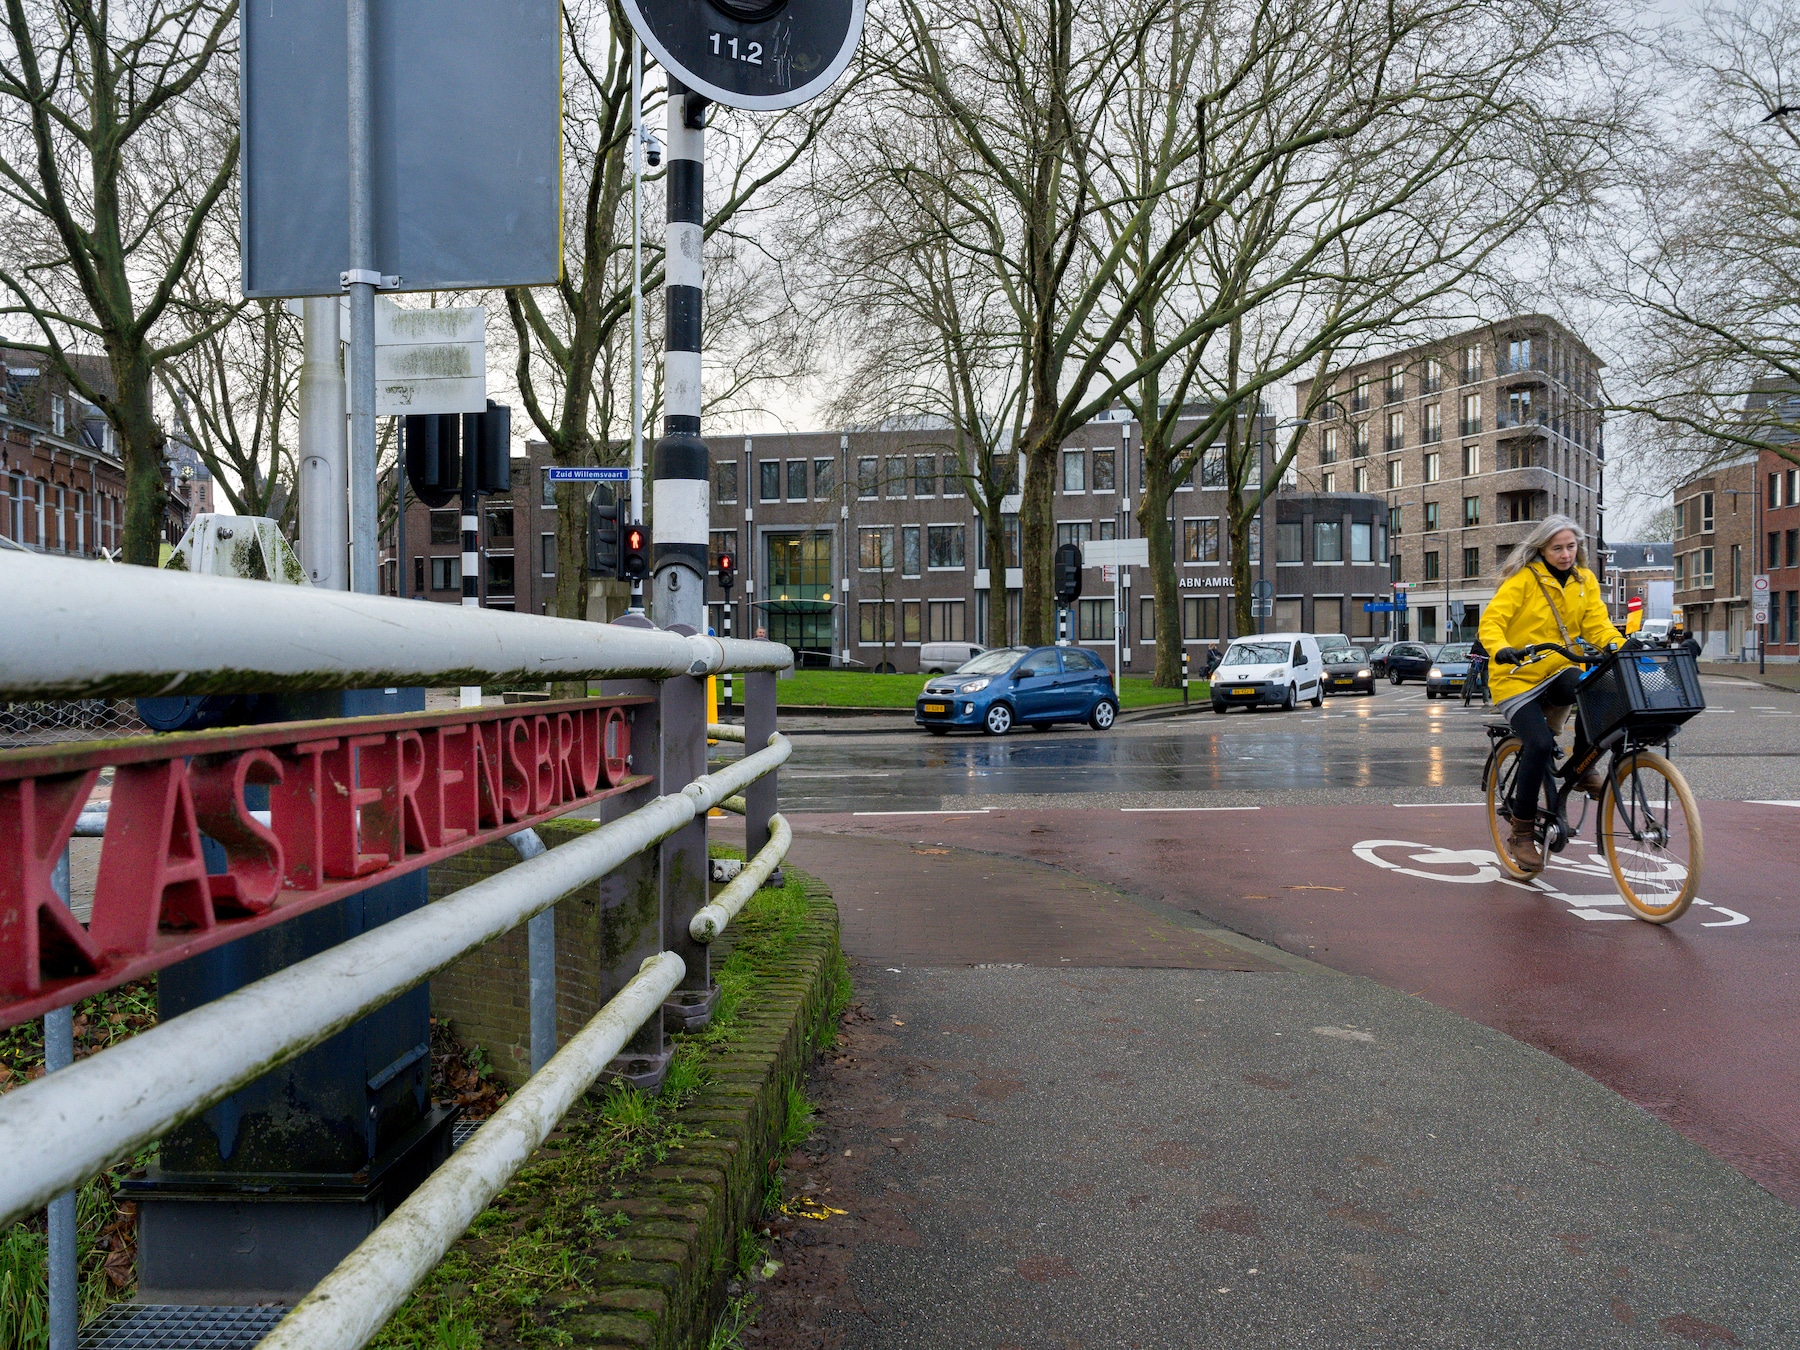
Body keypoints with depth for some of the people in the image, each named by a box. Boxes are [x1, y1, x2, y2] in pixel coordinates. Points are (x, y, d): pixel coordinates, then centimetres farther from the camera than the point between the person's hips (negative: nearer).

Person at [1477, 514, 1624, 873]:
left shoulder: (1585, 581, 7)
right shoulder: (1523, 579, -9)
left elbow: (1599, 626, 0)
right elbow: (1491, 622, -17)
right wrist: (1501, 650, -38)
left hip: (1559, 672, 4)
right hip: (1517, 678, -4)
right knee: (1539, 744, -23)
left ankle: (1585, 767, -8)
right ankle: (1520, 833, -7)